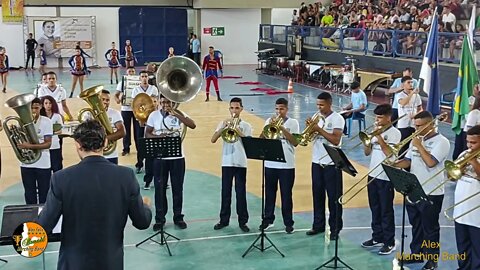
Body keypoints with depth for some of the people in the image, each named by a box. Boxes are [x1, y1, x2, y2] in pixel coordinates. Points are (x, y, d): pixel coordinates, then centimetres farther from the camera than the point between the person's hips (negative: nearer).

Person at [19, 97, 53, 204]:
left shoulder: (46, 122, -6)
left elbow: (48, 143, -12)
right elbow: (19, 141, 8)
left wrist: (30, 146, -22)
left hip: (43, 164, -3)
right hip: (26, 164, 3)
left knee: (44, 195, 6)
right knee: (29, 195, 11)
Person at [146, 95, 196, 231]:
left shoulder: (179, 114, -2)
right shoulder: (154, 115, 1)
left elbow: (193, 125, -16)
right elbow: (147, 134, 2)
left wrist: (176, 114, -22)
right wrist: (158, 137, -17)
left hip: (177, 157, 0)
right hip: (160, 158, 0)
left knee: (178, 188, 8)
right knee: (160, 188, 5)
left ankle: (178, 217, 21)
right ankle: (159, 219, 15)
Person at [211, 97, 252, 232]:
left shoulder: (246, 126, 4)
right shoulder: (223, 123, 8)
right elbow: (213, 140, -4)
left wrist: (237, 130, -18)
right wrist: (223, 127, -15)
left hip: (241, 163, -1)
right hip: (226, 162, 2)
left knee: (241, 193, 0)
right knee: (225, 192, 6)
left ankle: (242, 221, 8)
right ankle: (224, 220, 16)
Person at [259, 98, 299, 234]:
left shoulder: (293, 122, 0)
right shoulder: (269, 121, 7)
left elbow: (295, 142, -11)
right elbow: (261, 139, -1)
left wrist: (282, 129, -16)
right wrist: (269, 126, -14)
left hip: (287, 165, -2)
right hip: (270, 164, 3)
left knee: (286, 195, 3)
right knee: (269, 193, 10)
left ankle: (288, 223, 12)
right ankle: (268, 219, 23)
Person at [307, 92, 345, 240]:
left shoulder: (337, 118, -9)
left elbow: (336, 140, -19)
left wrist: (319, 129, -21)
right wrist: (310, 127, -11)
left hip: (331, 163, -6)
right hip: (316, 162, 6)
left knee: (334, 197, 1)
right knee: (317, 195, 12)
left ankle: (335, 228, 9)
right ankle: (318, 225, 23)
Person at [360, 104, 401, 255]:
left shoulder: (395, 133, -10)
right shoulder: (374, 131, 9)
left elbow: (389, 153, -20)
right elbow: (367, 152, 8)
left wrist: (379, 137, -19)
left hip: (386, 177, -7)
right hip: (372, 175, 7)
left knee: (386, 211, -1)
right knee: (375, 209, 14)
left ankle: (389, 242, 7)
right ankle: (377, 237, 26)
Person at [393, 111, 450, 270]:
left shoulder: (442, 142, -13)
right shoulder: (417, 139, 9)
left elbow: (430, 162, -26)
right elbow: (408, 161, 10)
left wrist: (419, 146, -17)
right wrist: (393, 165, -7)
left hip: (431, 193, -7)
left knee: (430, 228, 3)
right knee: (416, 225, 17)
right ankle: (416, 253, 30)